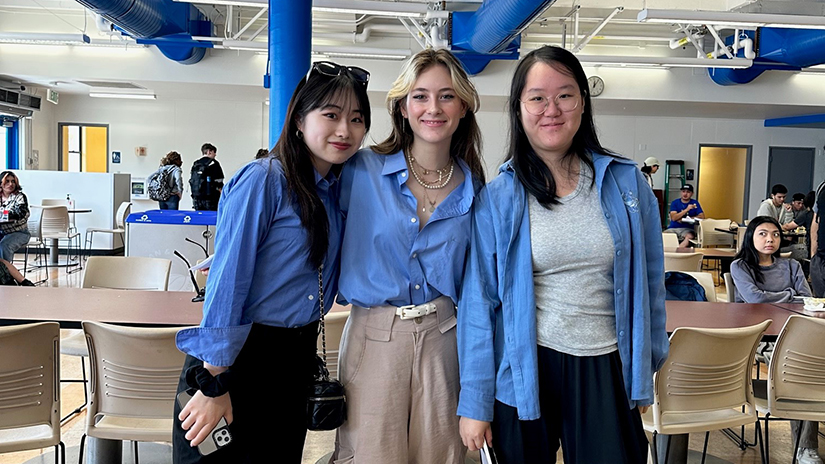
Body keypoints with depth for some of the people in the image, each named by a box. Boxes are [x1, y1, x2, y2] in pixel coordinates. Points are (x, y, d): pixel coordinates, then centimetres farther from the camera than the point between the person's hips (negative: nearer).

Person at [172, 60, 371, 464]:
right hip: (240, 353, -6)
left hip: (296, 359, 7)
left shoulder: (335, 191, 5)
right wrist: (213, 383, -18)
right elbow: (226, 282, -18)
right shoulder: (264, 181, -16)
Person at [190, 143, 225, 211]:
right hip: (210, 198, -6)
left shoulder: (195, 164, 15)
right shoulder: (213, 163, -4)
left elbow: (191, 181, 16)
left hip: (197, 198, 6)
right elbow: (219, 182, -8)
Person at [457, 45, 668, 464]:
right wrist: (474, 402, -4)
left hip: (606, 369, 1)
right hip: (524, 370, -1)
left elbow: (650, 283, 8)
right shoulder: (496, 198, -4)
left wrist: (646, 372, 9)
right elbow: (478, 302, -4)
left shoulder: (627, 183, 1)